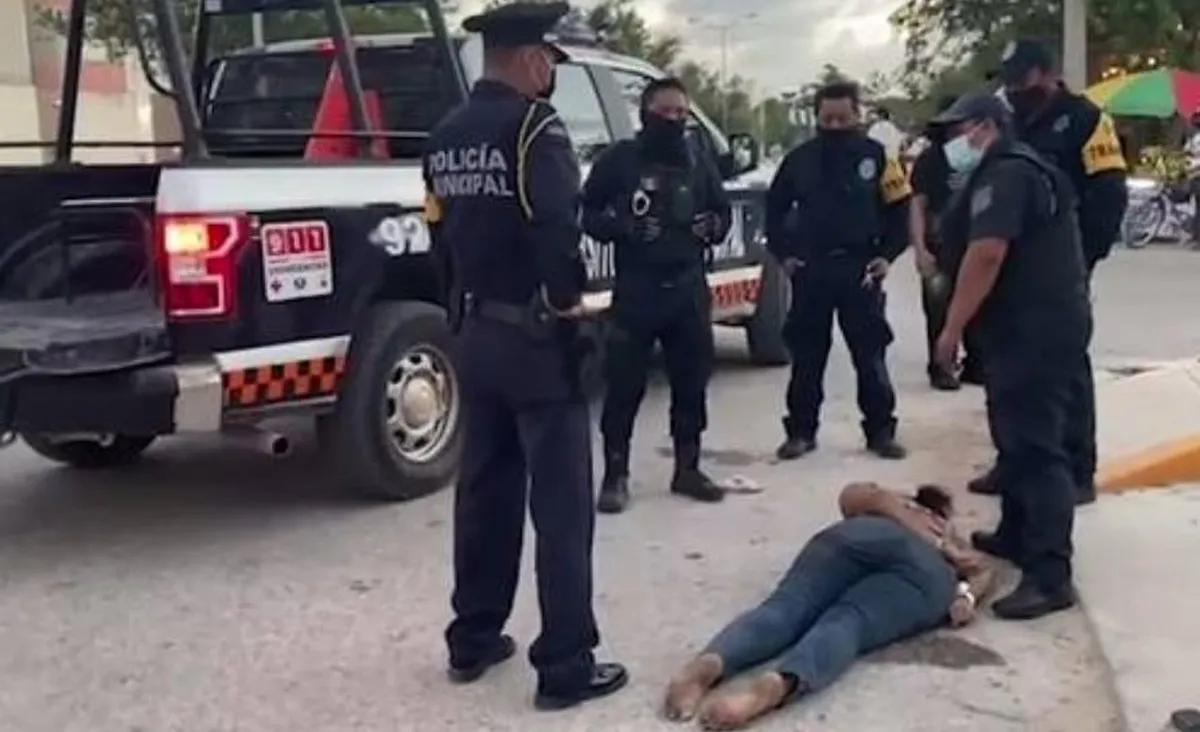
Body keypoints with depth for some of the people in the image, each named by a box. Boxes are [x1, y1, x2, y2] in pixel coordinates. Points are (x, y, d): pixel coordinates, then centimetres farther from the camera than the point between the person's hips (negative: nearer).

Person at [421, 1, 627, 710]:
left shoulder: (447, 137, 13)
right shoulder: (533, 125, -14)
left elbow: (443, 231, 15)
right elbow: (556, 229, -27)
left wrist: (468, 305, 15)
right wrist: (569, 300, -13)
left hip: (476, 334, 8)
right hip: (537, 337, -8)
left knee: (485, 491, 17)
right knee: (561, 505, -1)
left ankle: (473, 639, 26)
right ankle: (567, 665, 5)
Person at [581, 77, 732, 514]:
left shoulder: (699, 164, 12)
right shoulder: (620, 159, -2)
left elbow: (723, 212, 21)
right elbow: (588, 213, 0)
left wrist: (713, 226, -3)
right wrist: (623, 227, -18)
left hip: (689, 288, 5)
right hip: (635, 289, -4)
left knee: (691, 383, 10)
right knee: (625, 385, -2)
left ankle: (687, 469, 23)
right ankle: (615, 475, 8)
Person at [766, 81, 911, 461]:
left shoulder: (876, 157, -2)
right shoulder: (799, 159, 3)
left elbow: (900, 209, 3)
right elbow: (775, 208, 12)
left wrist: (887, 255, -6)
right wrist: (783, 254, 4)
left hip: (860, 269, -1)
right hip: (810, 269, 2)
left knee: (870, 354, 5)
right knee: (806, 356, 7)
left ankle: (880, 431, 15)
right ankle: (800, 431, 16)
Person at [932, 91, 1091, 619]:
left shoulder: (1003, 174, -13)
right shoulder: (1021, 170, 22)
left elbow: (985, 255, -25)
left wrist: (952, 328, -20)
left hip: (1035, 329, -11)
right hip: (1038, 325, 11)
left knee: (1035, 445, -14)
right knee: (1018, 435, 20)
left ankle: (1050, 575, -15)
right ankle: (1016, 535, 32)